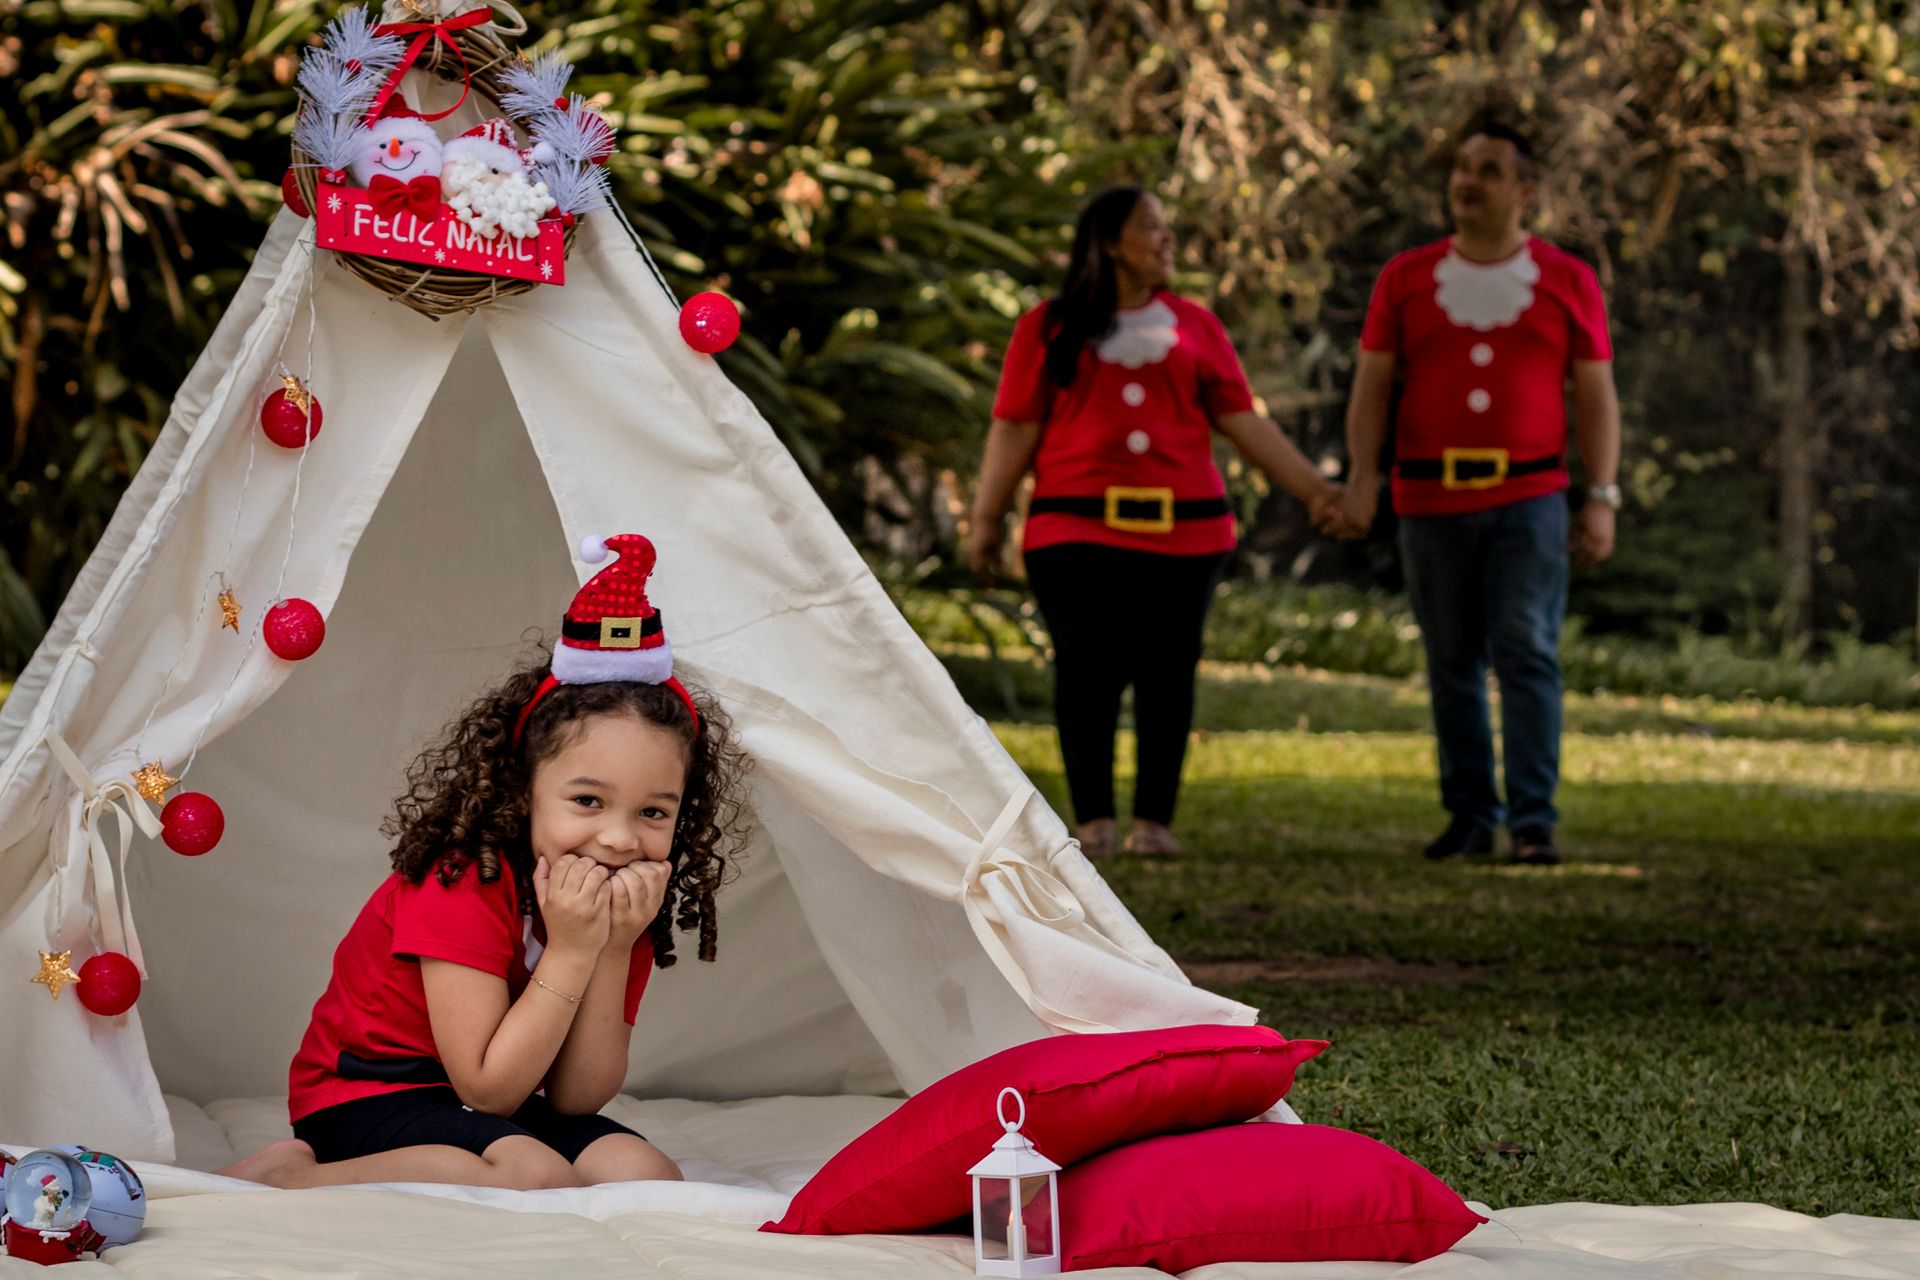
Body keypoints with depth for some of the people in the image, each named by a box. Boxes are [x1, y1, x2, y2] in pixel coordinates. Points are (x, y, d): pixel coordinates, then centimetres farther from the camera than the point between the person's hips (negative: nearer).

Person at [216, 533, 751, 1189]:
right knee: (533, 1175, -33)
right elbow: (488, 1089, -23)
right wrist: (571, 950, -26)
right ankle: (284, 1177, -21)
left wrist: (614, 952, -19)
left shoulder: (628, 907, -2)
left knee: (641, 1173, -18)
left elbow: (576, 1099, -8)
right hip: (367, 1097, -7)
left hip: (498, 1108, 7)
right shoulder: (463, 883, -21)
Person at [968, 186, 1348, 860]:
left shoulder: (1193, 325, 15)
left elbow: (1242, 419, 12)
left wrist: (1312, 489, 6)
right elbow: (1015, 428, 6)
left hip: (1181, 527, 2)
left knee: (1167, 672, -1)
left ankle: (1154, 821, 5)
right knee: (1086, 667, -8)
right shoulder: (1049, 328, 8)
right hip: (1078, 527, -2)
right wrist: (986, 519, 0)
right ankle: (1093, 823, -3)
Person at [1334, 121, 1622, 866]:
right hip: (1432, 501, 2)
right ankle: (1470, 817, 13)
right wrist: (1363, 474, -7)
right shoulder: (1406, 279, 9)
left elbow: (1595, 395, 6)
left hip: (1529, 499, -2)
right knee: (1452, 665, 6)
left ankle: (1534, 822, -10)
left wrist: (1602, 496, -2)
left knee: (1527, 654, -10)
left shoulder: (1567, 282, 6)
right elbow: (1372, 384, 6)